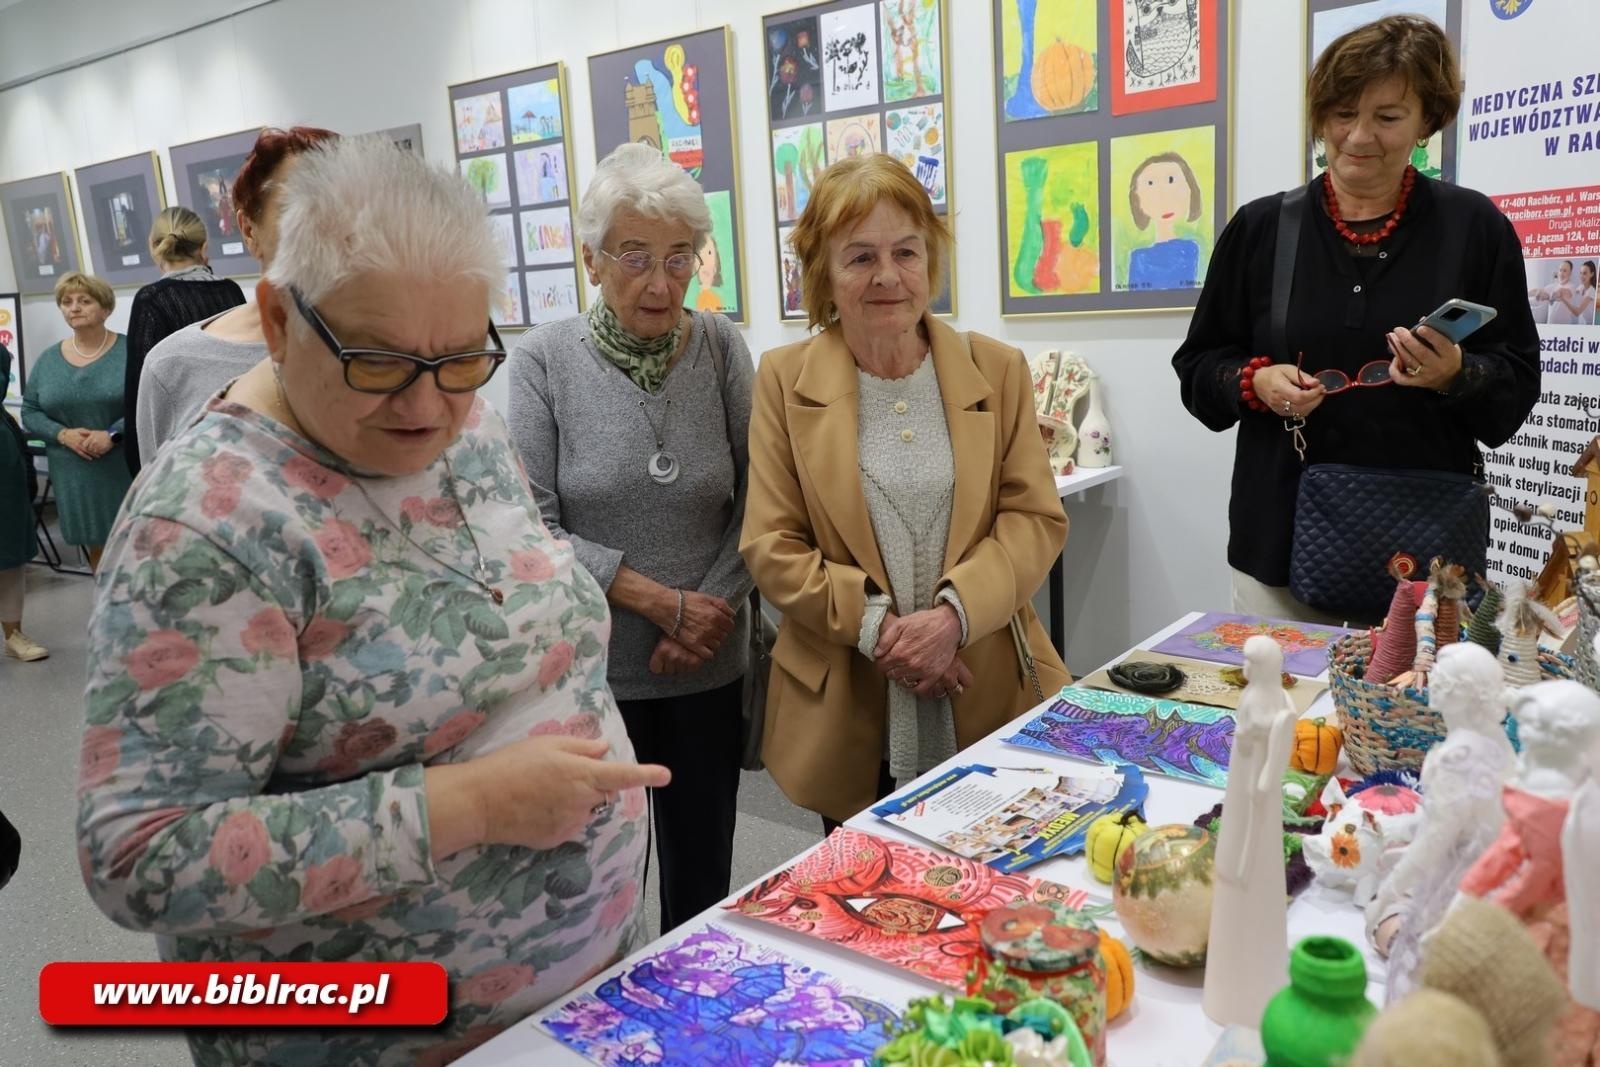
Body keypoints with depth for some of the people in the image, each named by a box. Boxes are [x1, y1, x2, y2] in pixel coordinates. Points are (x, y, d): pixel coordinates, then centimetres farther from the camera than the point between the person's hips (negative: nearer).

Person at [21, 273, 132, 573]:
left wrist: (113, 434, -22)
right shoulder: (47, 359, 7)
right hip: (75, 474, 4)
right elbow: (30, 413, 10)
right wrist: (63, 434, -9)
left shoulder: (129, 350, -5)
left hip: (127, 468, -4)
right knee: (95, 544, 12)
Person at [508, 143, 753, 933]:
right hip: (592, 667, -2)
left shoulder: (720, 348, 0)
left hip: (709, 665, 3)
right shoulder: (543, 361, -7)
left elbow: (754, 501, 0)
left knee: (704, 871, 16)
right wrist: (658, 600, -15)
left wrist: (710, 612, -11)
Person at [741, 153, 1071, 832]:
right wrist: (874, 624, -16)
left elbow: (1036, 518, -1)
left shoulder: (998, 369, 3)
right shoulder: (783, 380, 0)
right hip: (847, 713, -1)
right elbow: (770, 548, -4)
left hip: (989, 700, 1)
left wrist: (954, 614, -17)